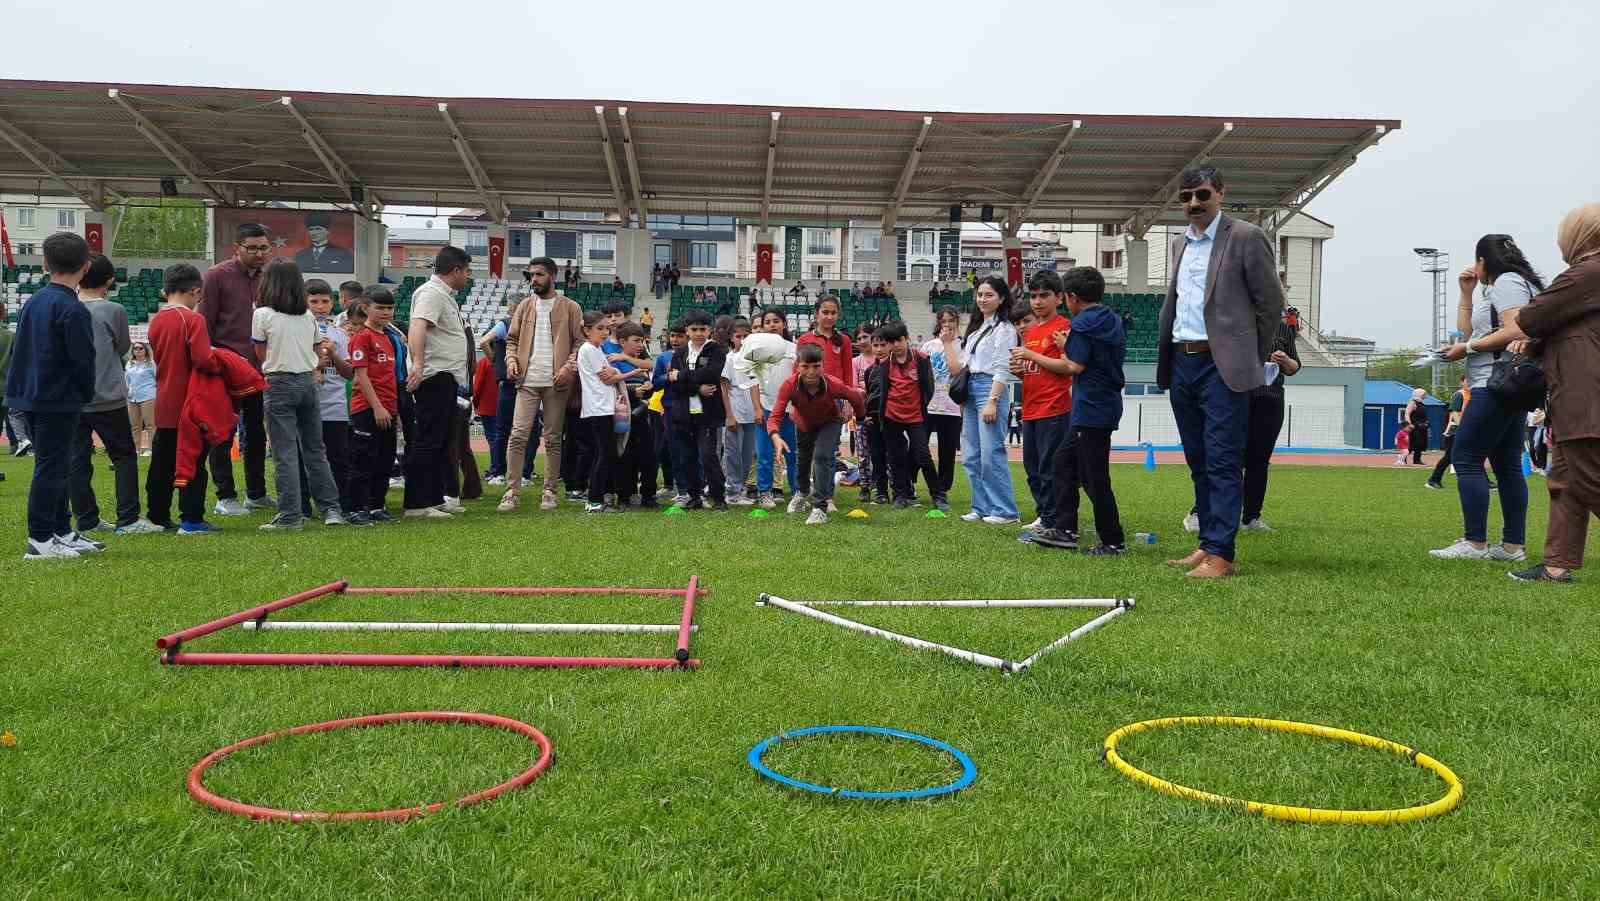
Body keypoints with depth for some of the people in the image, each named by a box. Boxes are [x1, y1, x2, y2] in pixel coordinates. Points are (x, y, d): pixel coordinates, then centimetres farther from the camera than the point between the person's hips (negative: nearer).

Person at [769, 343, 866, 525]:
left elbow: (856, 397, -18)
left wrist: (860, 418, -1)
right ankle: (802, 491, 58)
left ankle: (820, 508, -14)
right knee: (803, 458, 24)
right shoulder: (790, 385, -38)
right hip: (803, 424, 3)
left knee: (822, 456, -24)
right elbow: (775, 416, -41)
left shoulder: (833, 385, -38)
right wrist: (775, 437, -60)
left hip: (830, 422, -2)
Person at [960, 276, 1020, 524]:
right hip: (970, 391, 9)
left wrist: (992, 401, -20)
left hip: (990, 390, -9)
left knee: (991, 454, -10)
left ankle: (1005, 510, -4)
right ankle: (982, 507, 15)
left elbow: (1001, 369, -14)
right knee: (971, 456, 8)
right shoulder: (976, 327, 19)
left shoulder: (1004, 329, -7)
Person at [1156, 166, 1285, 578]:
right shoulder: (1179, 244, 16)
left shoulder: (1246, 237, -4)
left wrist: (1252, 357, 2)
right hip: (1181, 363, 7)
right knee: (1199, 463, 11)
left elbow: (1271, 302, -2)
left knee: (1223, 463, -8)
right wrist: (1167, 350, 14)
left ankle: (1220, 553, -8)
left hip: (1222, 366, -7)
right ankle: (1207, 544, 17)